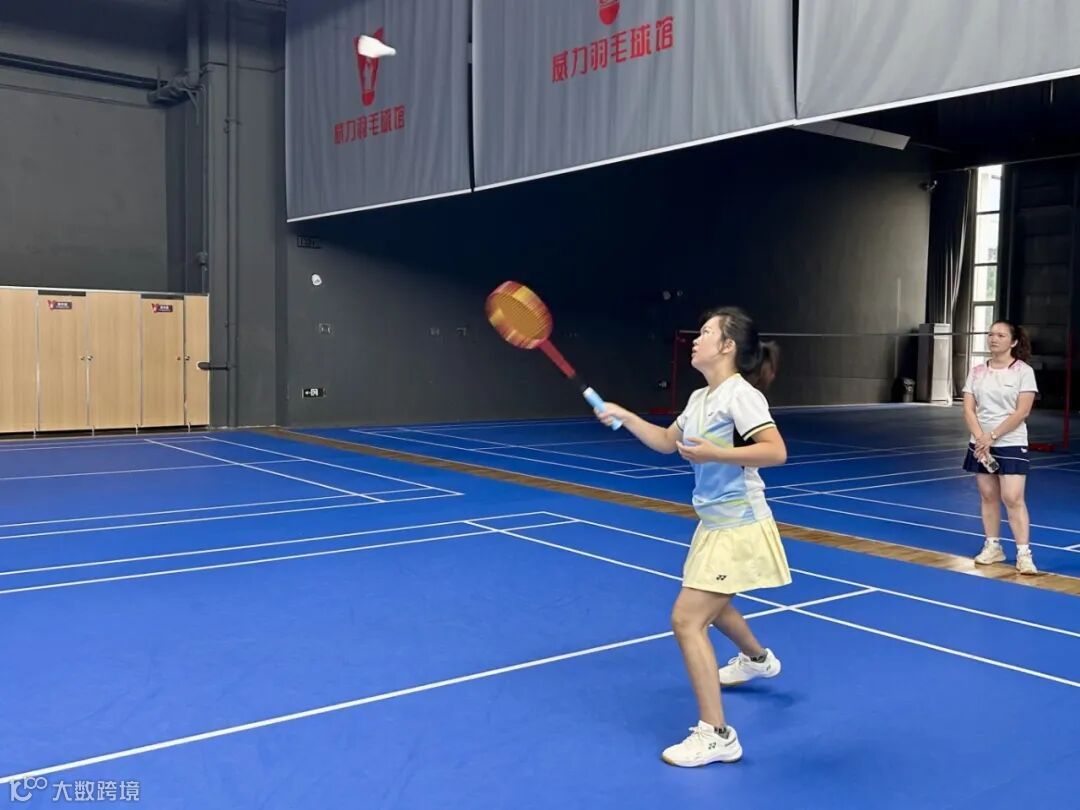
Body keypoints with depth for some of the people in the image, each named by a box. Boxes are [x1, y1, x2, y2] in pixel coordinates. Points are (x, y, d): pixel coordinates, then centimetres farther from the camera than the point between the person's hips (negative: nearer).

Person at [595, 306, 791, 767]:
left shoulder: (739, 393, -19)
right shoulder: (700, 398, 8)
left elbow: (776, 452, -27)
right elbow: (666, 442, 20)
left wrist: (712, 453, -29)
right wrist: (622, 416, 10)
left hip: (738, 528, -10)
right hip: (716, 523, 10)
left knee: (687, 620, -15)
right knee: (709, 606, 30)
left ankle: (716, 735, -9)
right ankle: (757, 659, 59)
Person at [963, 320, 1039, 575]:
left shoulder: (1024, 371, -5)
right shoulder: (977, 371, 6)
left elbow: (1022, 412, -12)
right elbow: (968, 409, 1)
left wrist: (992, 436, -15)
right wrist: (980, 439, -12)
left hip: (1011, 444, -4)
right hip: (981, 445, 4)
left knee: (1013, 498, -11)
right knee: (988, 496, 8)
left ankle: (1023, 553, -6)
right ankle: (993, 547, 18)